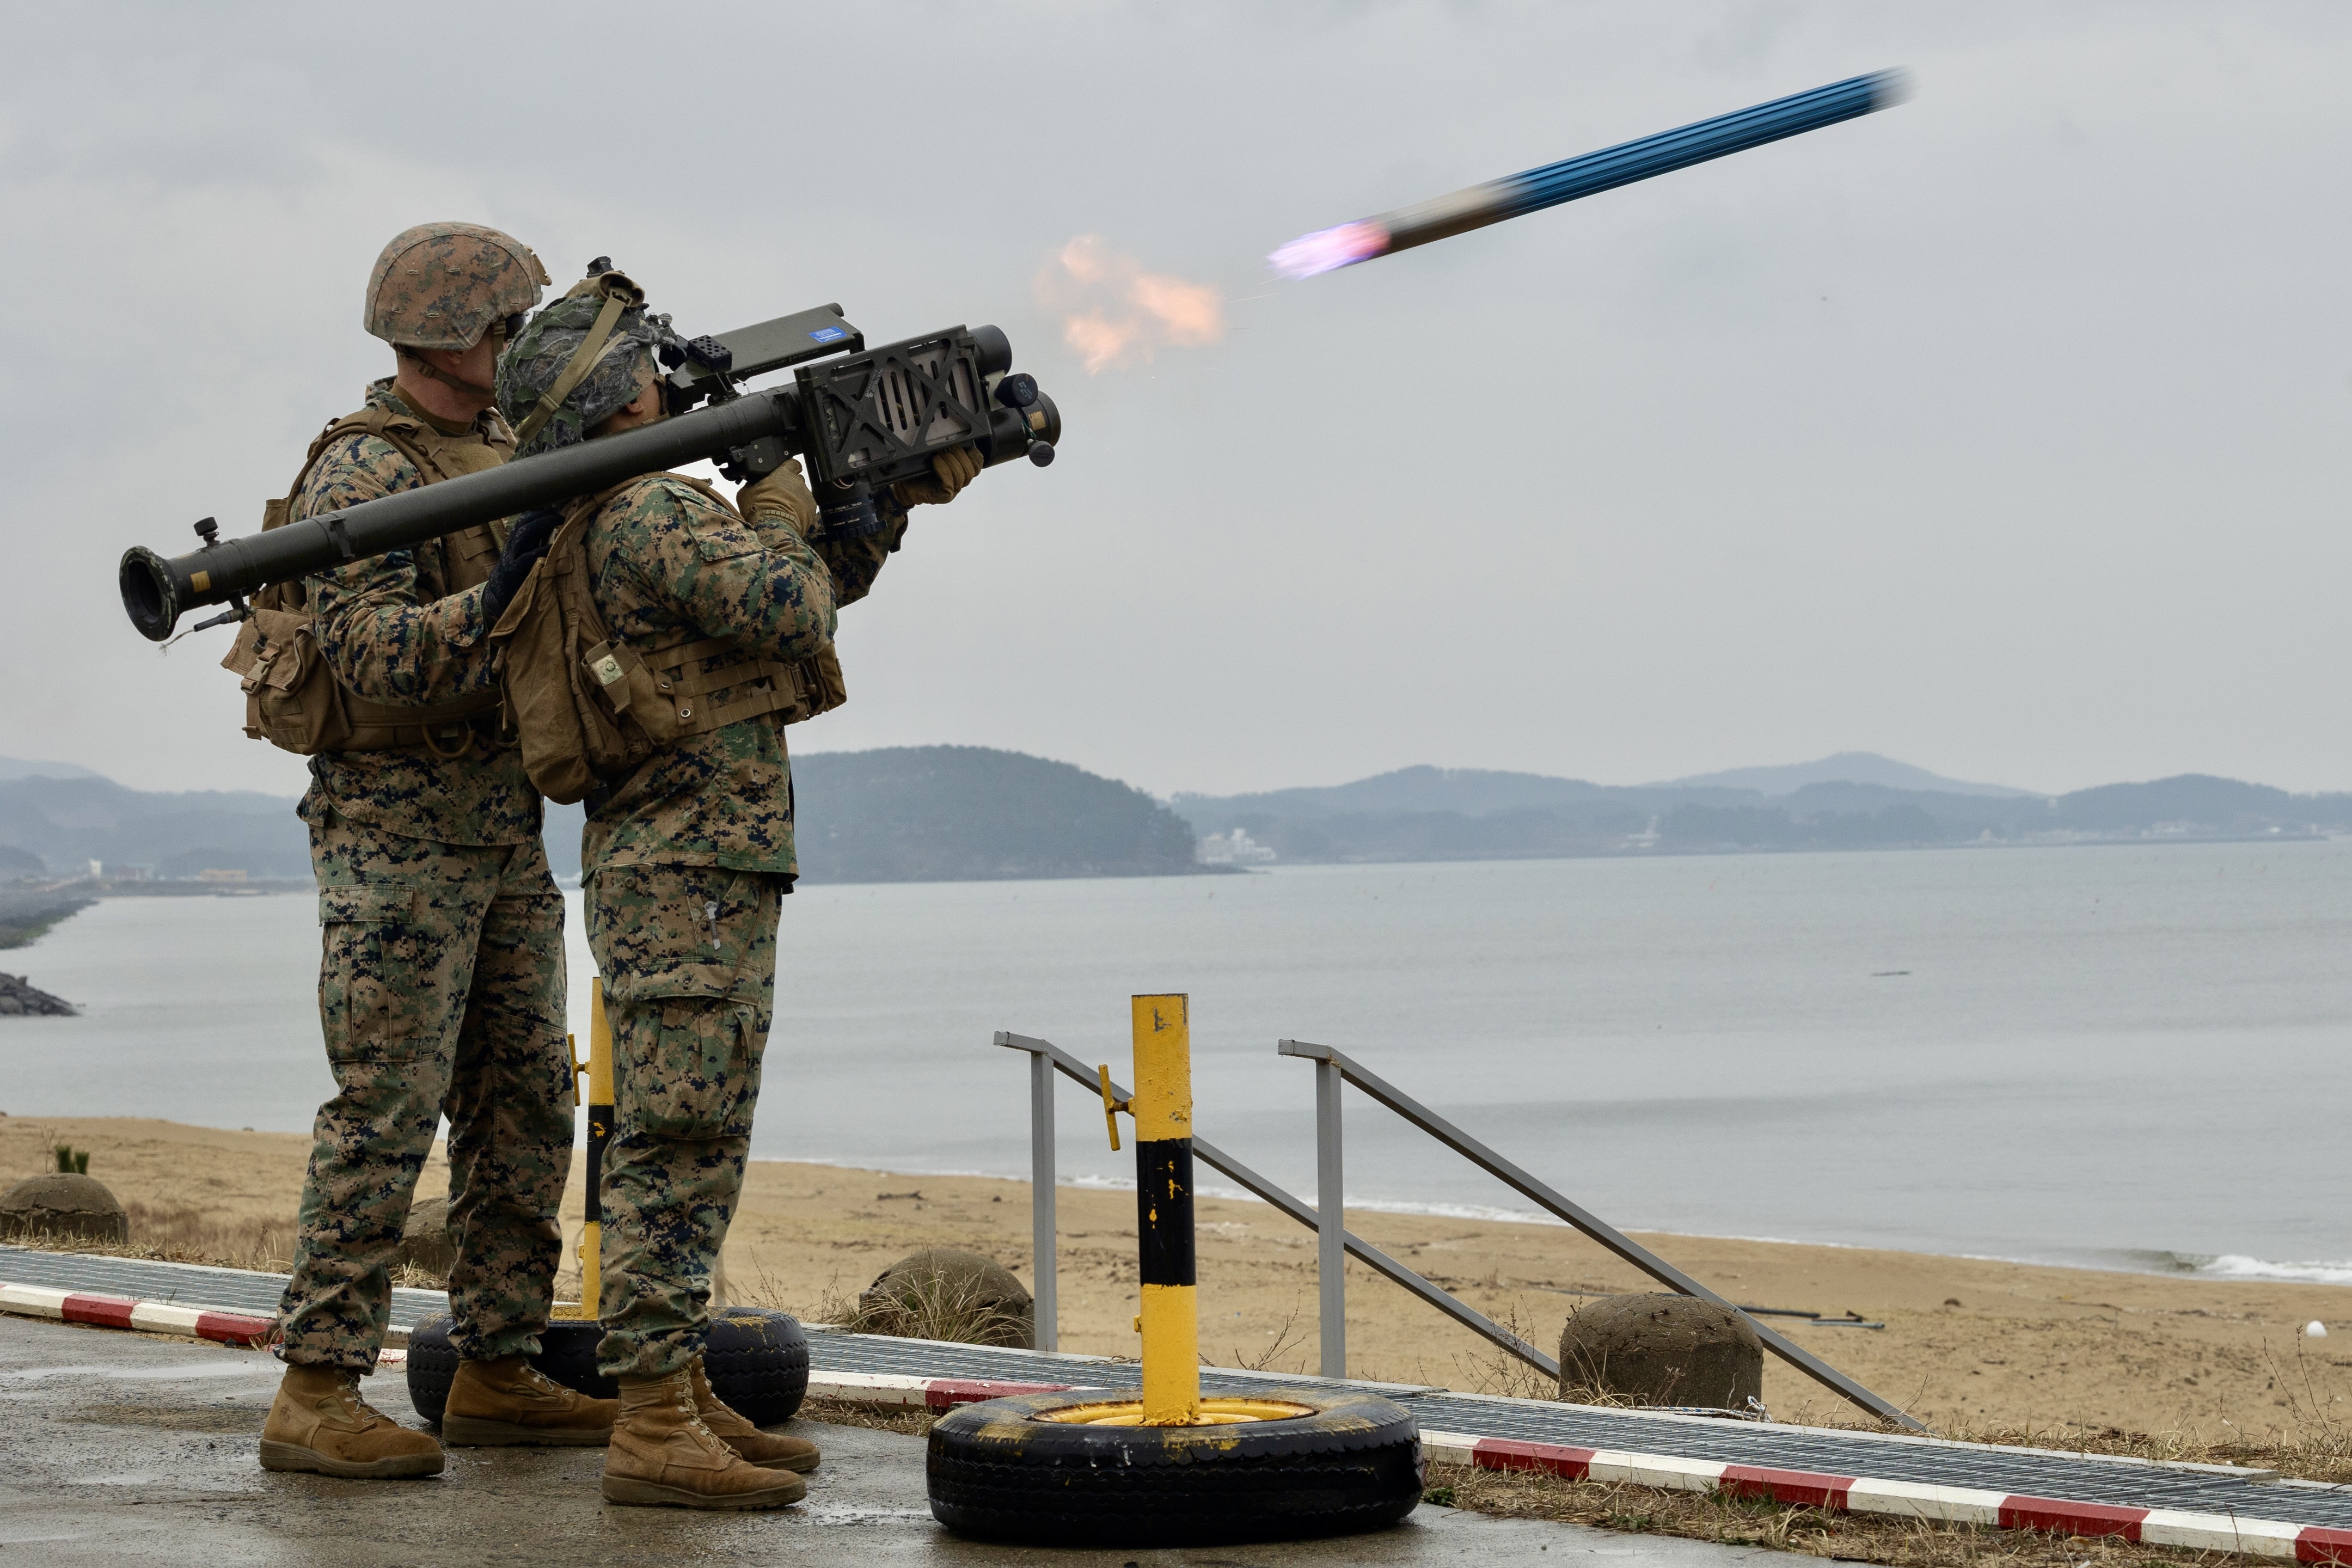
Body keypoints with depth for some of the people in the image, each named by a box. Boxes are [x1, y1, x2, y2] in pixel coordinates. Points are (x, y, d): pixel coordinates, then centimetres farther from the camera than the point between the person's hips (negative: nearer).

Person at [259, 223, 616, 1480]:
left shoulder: (511, 448, 14)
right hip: (398, 836, -9)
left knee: (525, 1104, 9)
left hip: (506, 834, 9)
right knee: (386, 1111, -10)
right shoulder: (361, 472, -13)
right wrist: (494, 599, -34)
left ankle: (495, 1374, 16)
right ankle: (315, 1396, -7)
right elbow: (369, 654, -23)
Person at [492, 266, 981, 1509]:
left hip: (688, 871, 11)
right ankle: (653, 1431, -14)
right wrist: (777, 505, -5)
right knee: (676, 1143, -12)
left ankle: (682, 1401, 19)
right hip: (687, 877, -11)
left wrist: (907, 488, 19)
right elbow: (791, 608, -23)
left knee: (691, 1152, 14)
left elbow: (821, 578, 26)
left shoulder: (637, 512, 18)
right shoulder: (650, 515, -15)